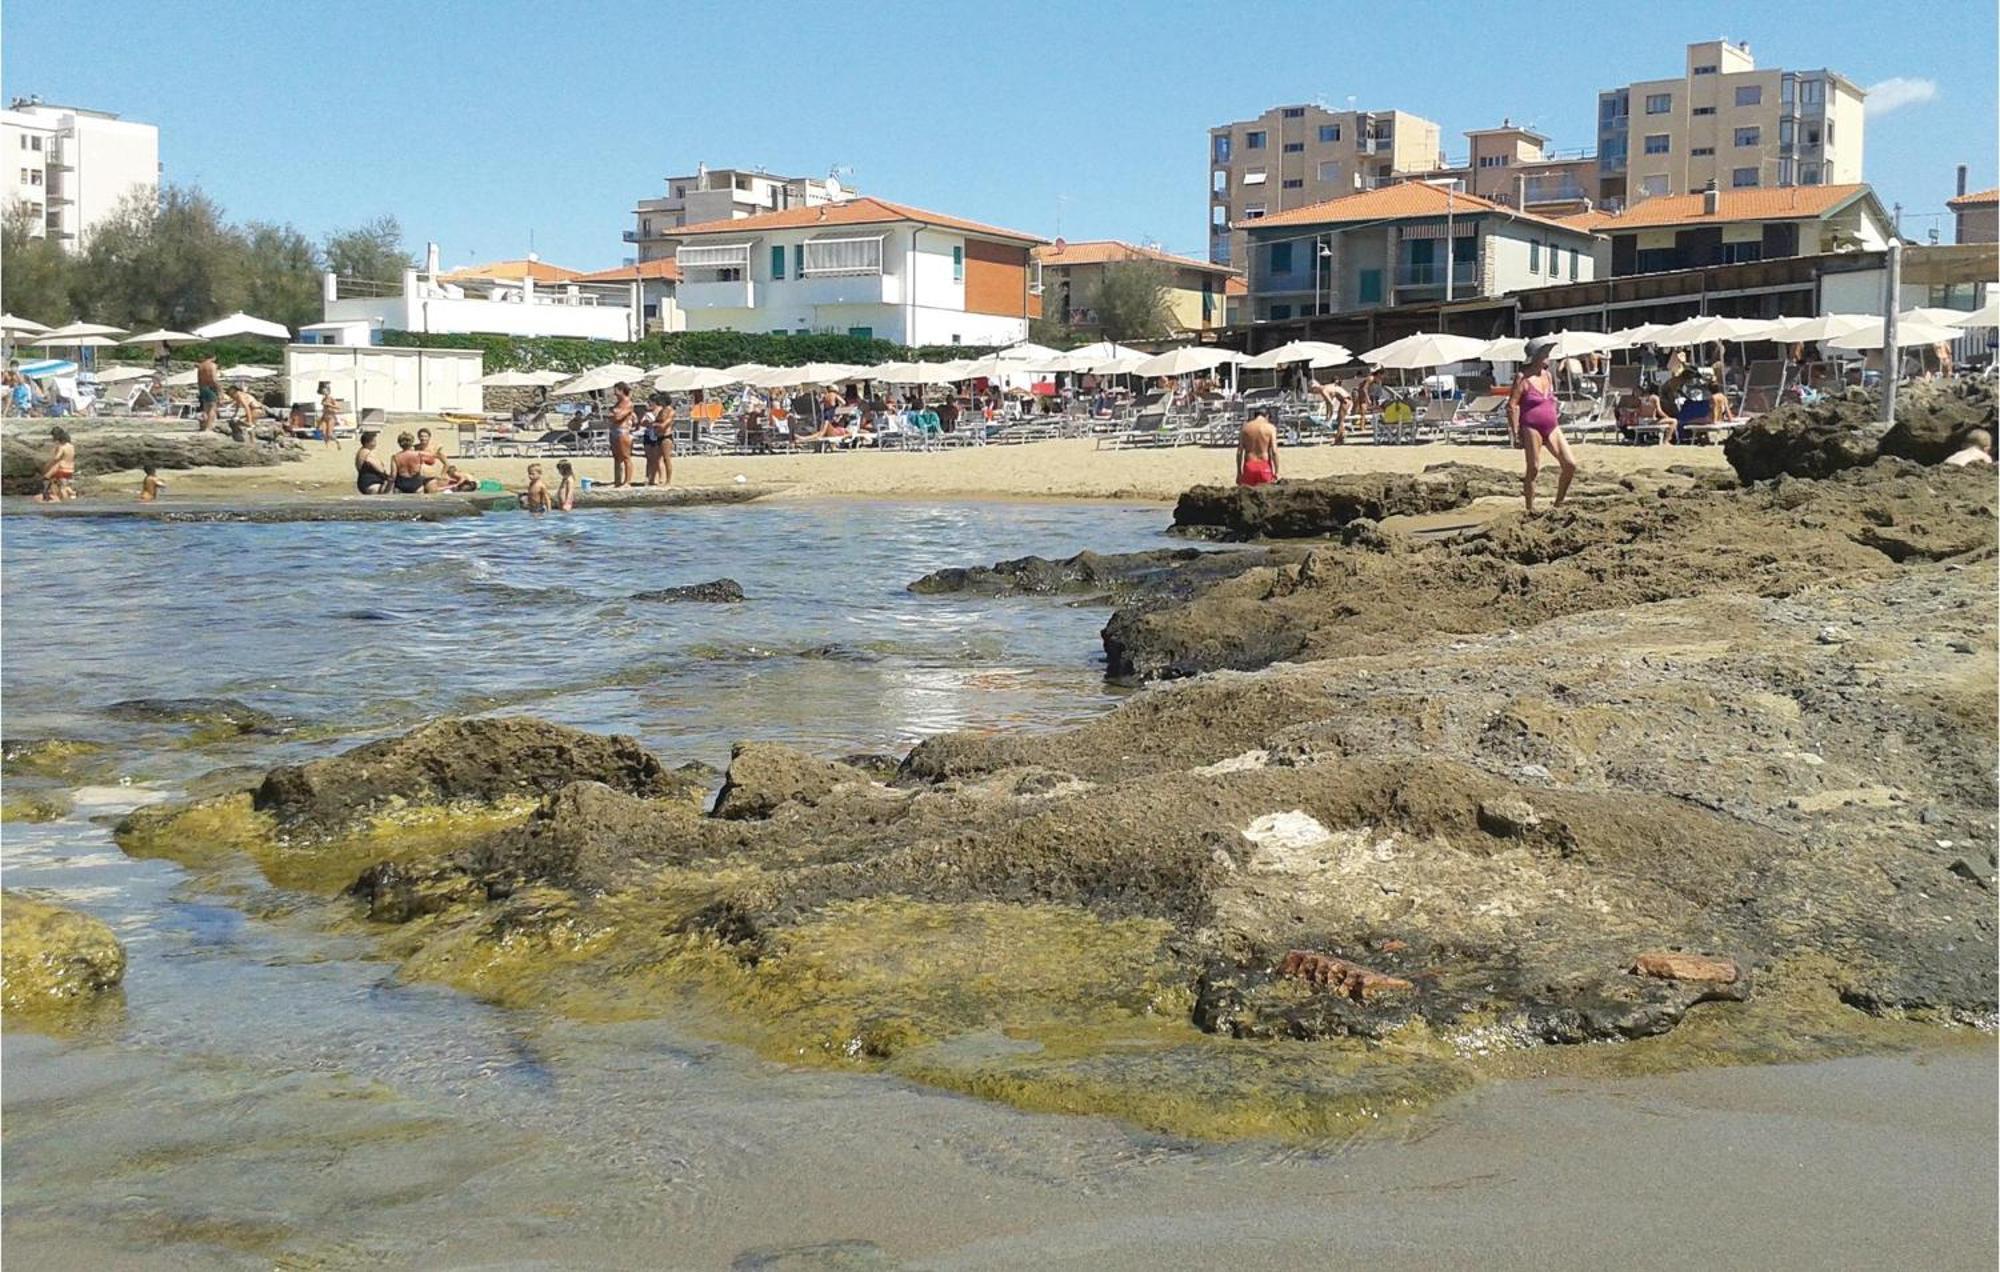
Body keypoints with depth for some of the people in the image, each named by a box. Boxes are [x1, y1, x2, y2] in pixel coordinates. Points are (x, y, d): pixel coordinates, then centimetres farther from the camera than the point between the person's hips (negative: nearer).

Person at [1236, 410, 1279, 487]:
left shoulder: (1245, 427, 4)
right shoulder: (1270, 428, -2)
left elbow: (1239, 452, 3)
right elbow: (1274, 452, -9)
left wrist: (1239, 472, 8)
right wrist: (1276, 472, -6)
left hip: (1249, 467, 2)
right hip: (1264, 467, -2)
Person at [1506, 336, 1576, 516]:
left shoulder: (1547, 375, 13)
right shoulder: (1523, 378, -8)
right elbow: (1511, 406, -11)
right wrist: (1515, 434, -15)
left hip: (1552, 427, 7)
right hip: (1532, 428, -7)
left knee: (1570, 465, -2)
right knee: (1533, 470, -5)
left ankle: (1558, 504, 11)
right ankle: (1530, 510, 5)